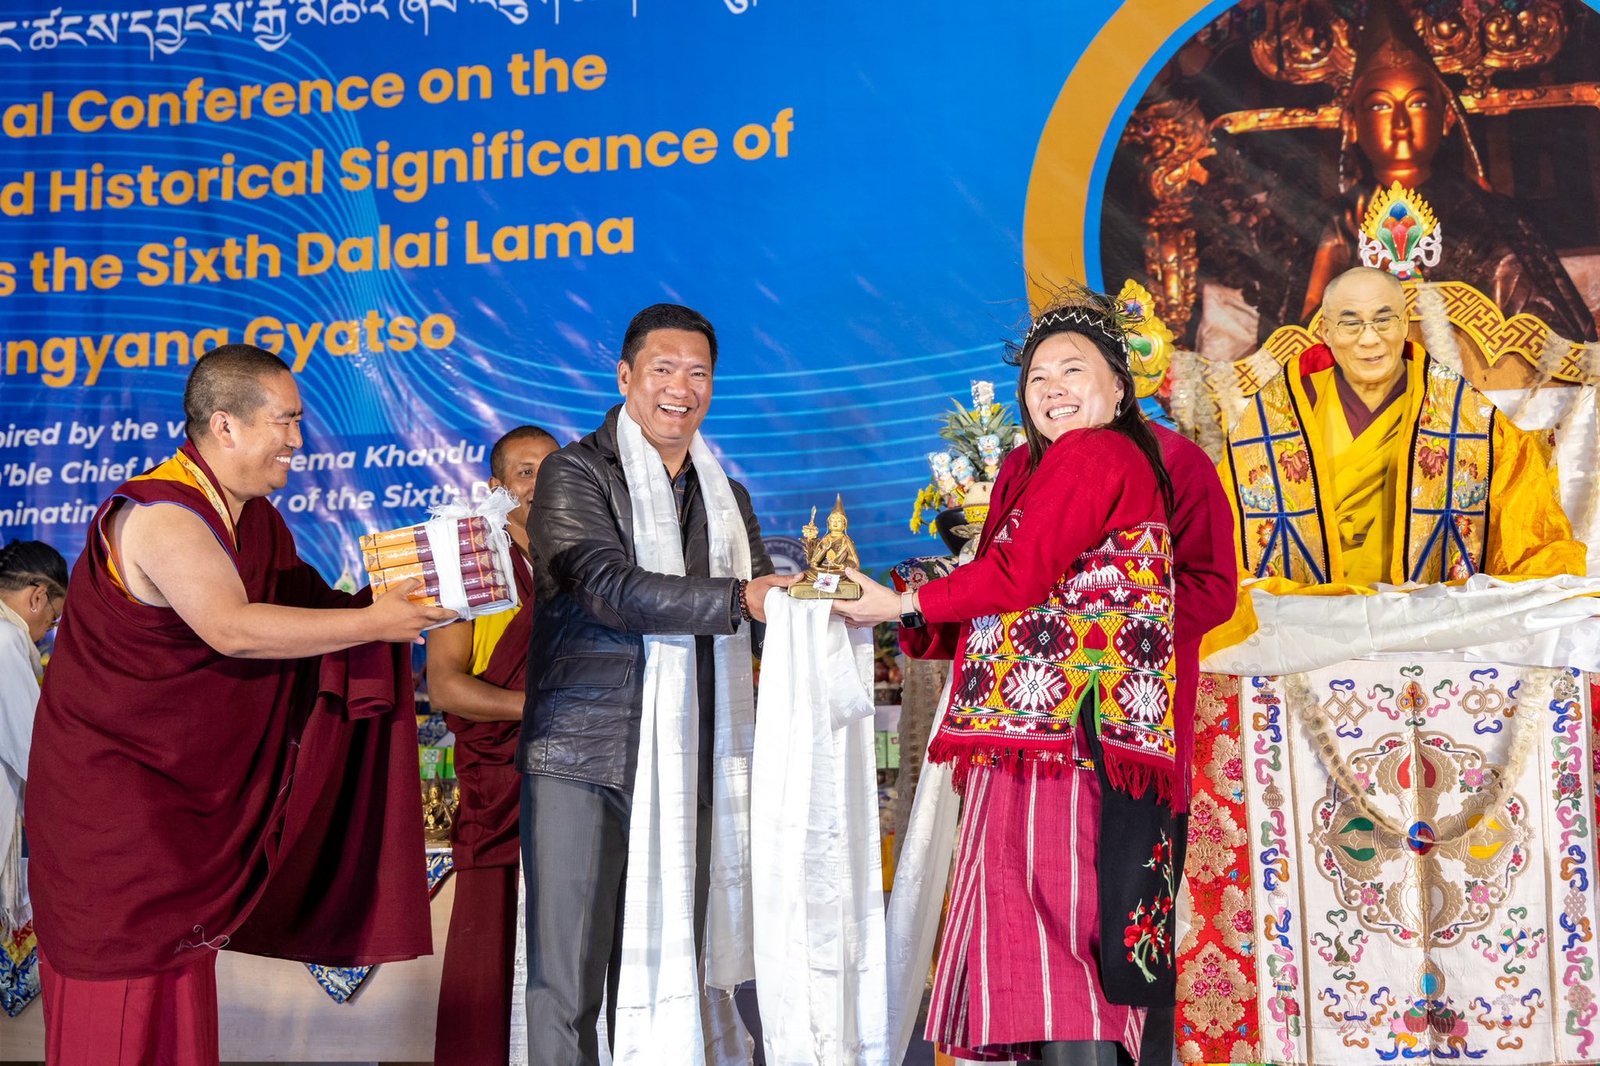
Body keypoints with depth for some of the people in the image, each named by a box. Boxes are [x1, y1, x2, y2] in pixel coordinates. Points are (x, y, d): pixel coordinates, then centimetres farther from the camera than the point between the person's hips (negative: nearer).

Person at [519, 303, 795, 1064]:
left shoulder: (726, 497, 19)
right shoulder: (575, 474, 0)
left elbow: (763, 608, 19)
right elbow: (610, 589, -14)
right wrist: (736, 600, -22)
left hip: (684, 764, 5)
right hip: (582, 756, -5)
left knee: (664, 967, 7)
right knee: (569, 977, -4)